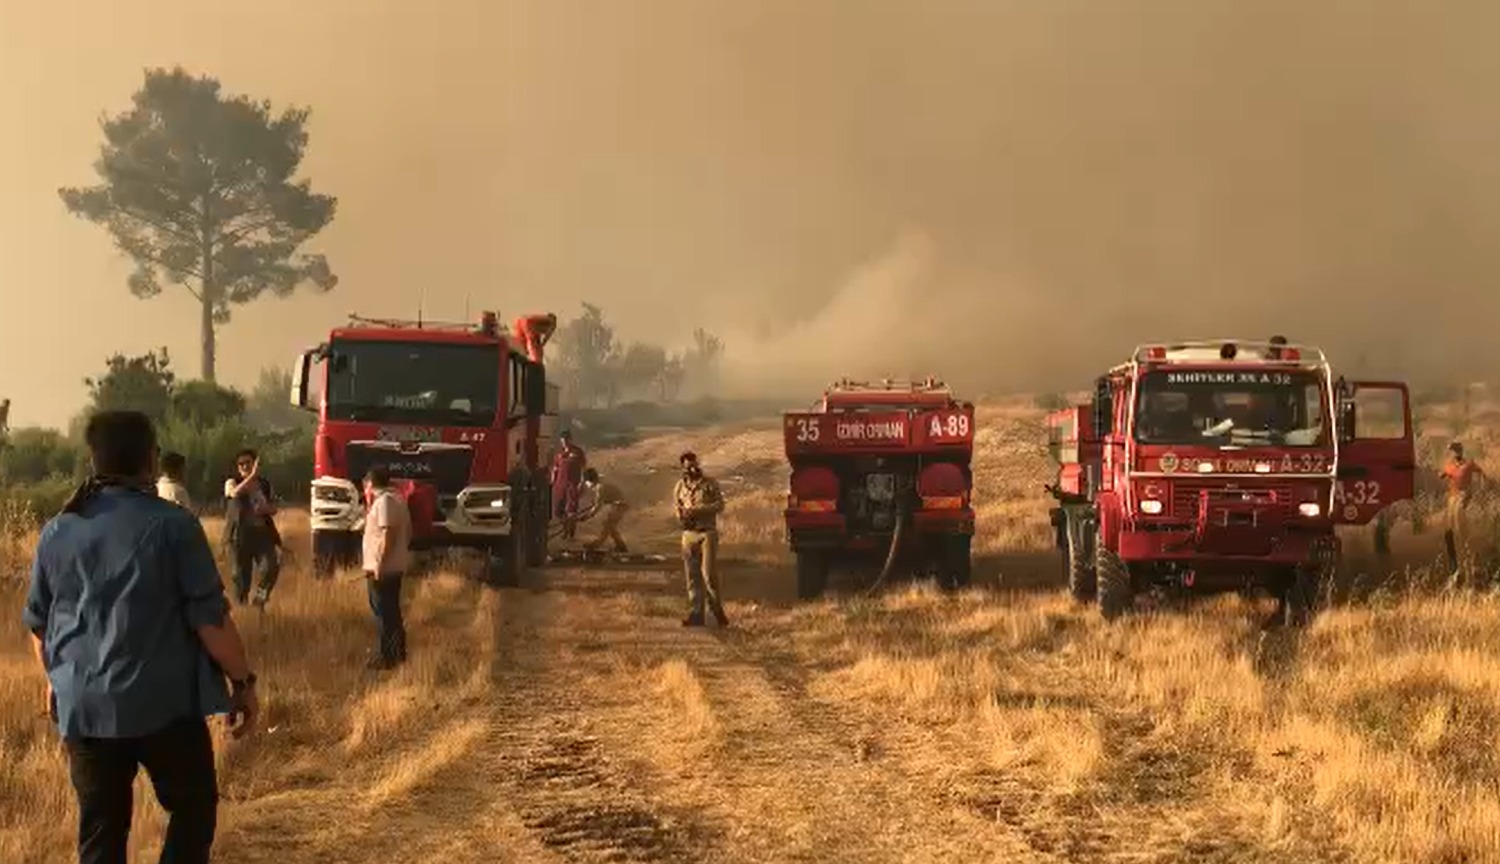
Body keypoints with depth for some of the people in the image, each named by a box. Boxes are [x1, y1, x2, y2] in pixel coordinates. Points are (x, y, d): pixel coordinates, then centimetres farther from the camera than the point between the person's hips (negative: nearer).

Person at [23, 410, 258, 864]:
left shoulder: (57, 532, 5)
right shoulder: (172, 525, -11)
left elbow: (37, 622, 16)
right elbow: (210, 619, -11)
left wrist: (57, 677, 33)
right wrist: (243, 681, 0)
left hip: (82, 706, 5)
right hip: (164, 702, -5)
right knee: (193, 807, 13)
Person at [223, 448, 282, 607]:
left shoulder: (265, 484, 13)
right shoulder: (232, 483, 3)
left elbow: (274, 508, 20)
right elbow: (235, 493, -22)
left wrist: (267, 508, -4)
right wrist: (253, 475, -30)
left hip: (262, 533, 2)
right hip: (240, 534, -2)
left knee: (272, 566, -16)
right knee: (241, 575, 0)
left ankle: (260, 598, 4)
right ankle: (241, 604, 11)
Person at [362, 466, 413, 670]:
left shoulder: (383, 502, -17)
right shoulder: (397, 500, 13)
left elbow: (388, 534, -24)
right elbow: (407, 532, 17)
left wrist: (379, 565, -23)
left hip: (382, 569, -10)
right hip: (396, 567, 10)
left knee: (383, 614, -4)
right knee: (392, 612, 17)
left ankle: (386, 657, -1)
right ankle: (398, 653, 24)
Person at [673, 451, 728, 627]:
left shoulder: (710, 483, 0)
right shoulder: (680, 486, 12)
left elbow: (719, 505, -6)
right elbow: (676, 505, 19)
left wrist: (698, 511, -16)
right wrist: (682, 514, -4)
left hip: (707, 533, -4)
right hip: (689, 534, 4)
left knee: (709, 573, -12)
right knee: (692, 576, 4)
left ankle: (717, 611, 1)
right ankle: (695, 615, 8)